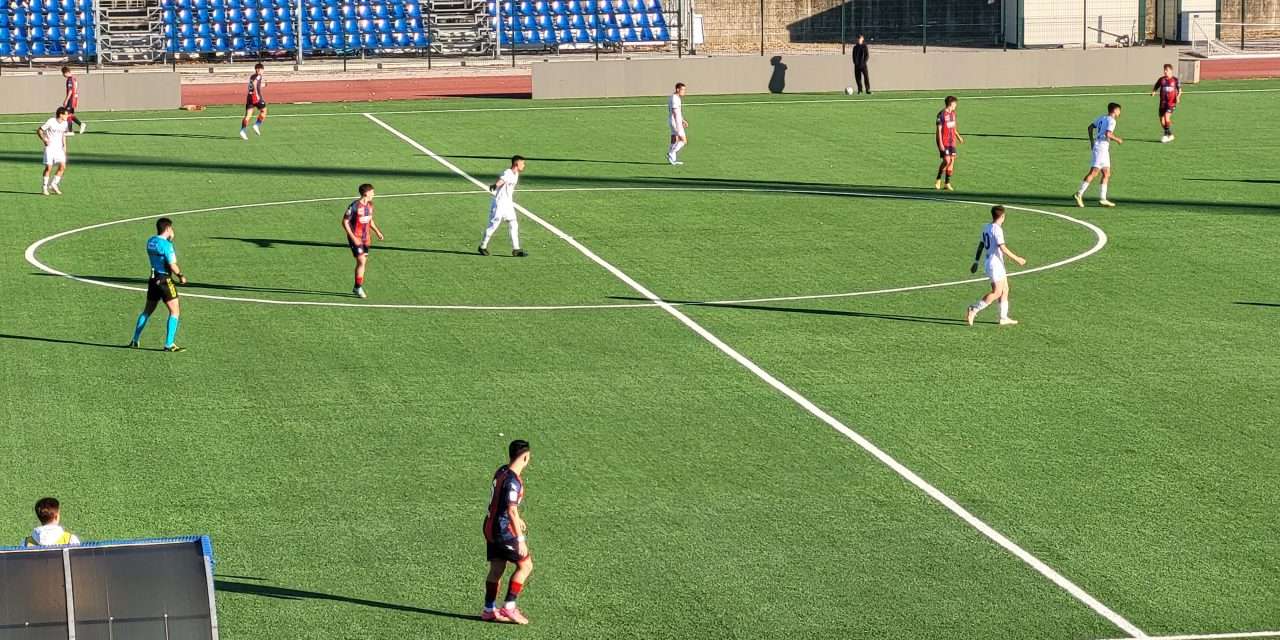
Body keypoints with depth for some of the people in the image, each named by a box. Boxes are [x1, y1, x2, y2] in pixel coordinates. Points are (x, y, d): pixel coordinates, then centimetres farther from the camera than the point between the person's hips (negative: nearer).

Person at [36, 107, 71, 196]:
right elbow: (39, 131, -8)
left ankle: (53, 185, 7)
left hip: (59, 148, 5)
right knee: (48, 167, -8)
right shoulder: (50, 122, -14)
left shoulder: (65, 123, 4)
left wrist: (64, 145, 14)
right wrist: (44, 139, -21)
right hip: (50, 147, -5)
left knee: (63, 166, -7)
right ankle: (45, 187, 5)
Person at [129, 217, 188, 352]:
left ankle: (135, 340, 23)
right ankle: (169, 344, -5)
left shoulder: (150, 241, 6)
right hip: (165, 280, -8)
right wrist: (181, 276, -1)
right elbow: (172, 266, -19)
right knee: (174, 311, -1)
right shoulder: (166, 245, -17)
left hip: (153, 279, 8)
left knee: (147, 311, 19)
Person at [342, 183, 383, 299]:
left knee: (363, 262, 10)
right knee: (361, 261, -13)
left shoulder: (370, 205, 5)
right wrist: (353, 237, -20)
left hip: (365, 238, 7)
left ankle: (356, 287, 22)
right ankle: (358, 288, -4)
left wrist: (377, 231, 8)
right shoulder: (354, 206, -18)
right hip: (355, 238, -7)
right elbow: (345, 222, -15)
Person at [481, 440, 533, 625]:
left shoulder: (501, 471, 6)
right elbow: (511, 511, -26)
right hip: (503, 529, -9)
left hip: (491, 526, 9)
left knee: (496, 568, 14)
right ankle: (509, 607, 1)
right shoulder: (513, 481, -23)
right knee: (525, 565, 2)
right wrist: (520, 539, -24)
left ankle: (489, 610, 18)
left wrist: (517, 519, 37)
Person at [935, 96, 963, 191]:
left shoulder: (953, 113, 11)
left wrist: (958, 136, 17)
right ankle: (938, 180, 4)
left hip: (952, 142, 8)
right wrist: (940, 143, -18)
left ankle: (947, 183, 8)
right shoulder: (942, 114, -13)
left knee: (952, 161, 2)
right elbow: (939, 129, -14)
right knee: (947, 160, -14)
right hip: (944, 142, -8)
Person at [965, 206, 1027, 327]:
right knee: (997, 292, -8)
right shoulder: (997, 229, -17)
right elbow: (1003, 248, -22)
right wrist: (1017, 259, -14)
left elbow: (981, 245, 16)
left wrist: (976, 262, 21)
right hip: (995, 263, -10)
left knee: (1005, 289, 13)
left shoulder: (986, 228, 10)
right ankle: (973, 310, -11)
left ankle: (1004, 318, 13)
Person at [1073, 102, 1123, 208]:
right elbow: (1108, 134, -23)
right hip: (1102, 147, -10)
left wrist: (1092, 141, 26)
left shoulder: (1102, 118, 16)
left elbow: (1090, 127, 22)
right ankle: (1080, 194, -19)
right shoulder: (1111, 120, -9)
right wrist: (1117, 139, -8)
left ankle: (1103, 199, 12)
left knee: (1107, 174, 12)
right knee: (1094, 172, -13)